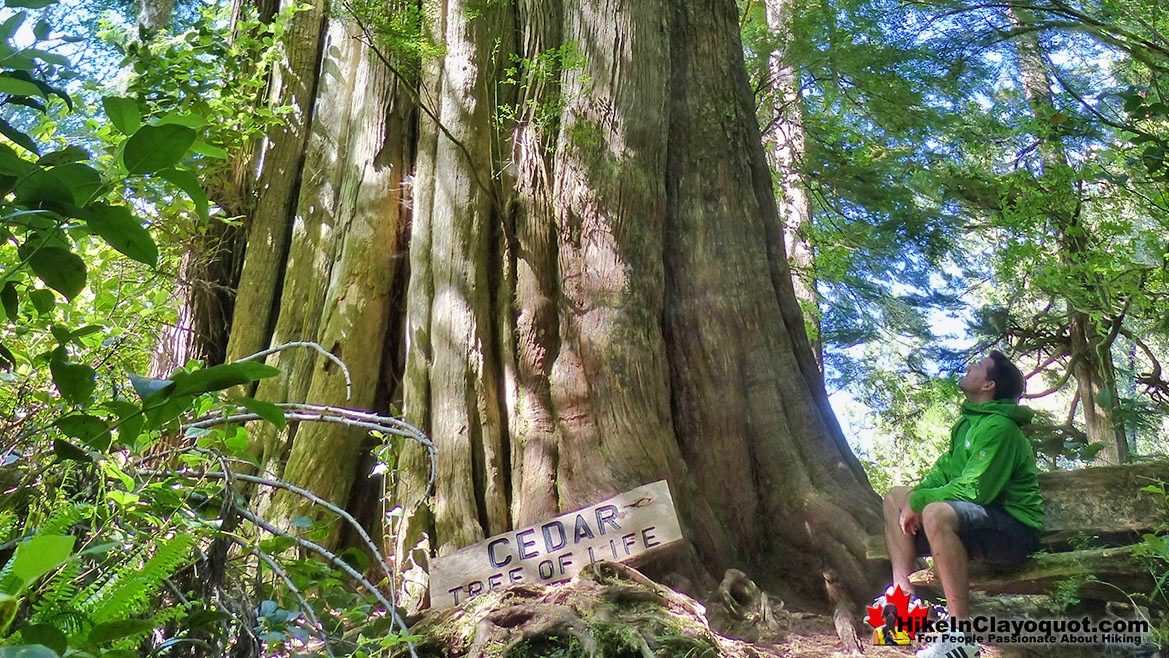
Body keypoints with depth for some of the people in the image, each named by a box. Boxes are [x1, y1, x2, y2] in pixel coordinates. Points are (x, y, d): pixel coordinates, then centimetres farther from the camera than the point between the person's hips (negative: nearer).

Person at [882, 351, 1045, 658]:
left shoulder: (998, 427, -18)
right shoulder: (970, 421, 13)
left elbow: (974, 490, -25)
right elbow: (945, 468, 12)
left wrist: (919, 502, -17)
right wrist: (915, 498, -6)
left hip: (1014, 528, -10)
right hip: (981, 520, 10)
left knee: (937, 513, -37)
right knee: (895, 497, 8)